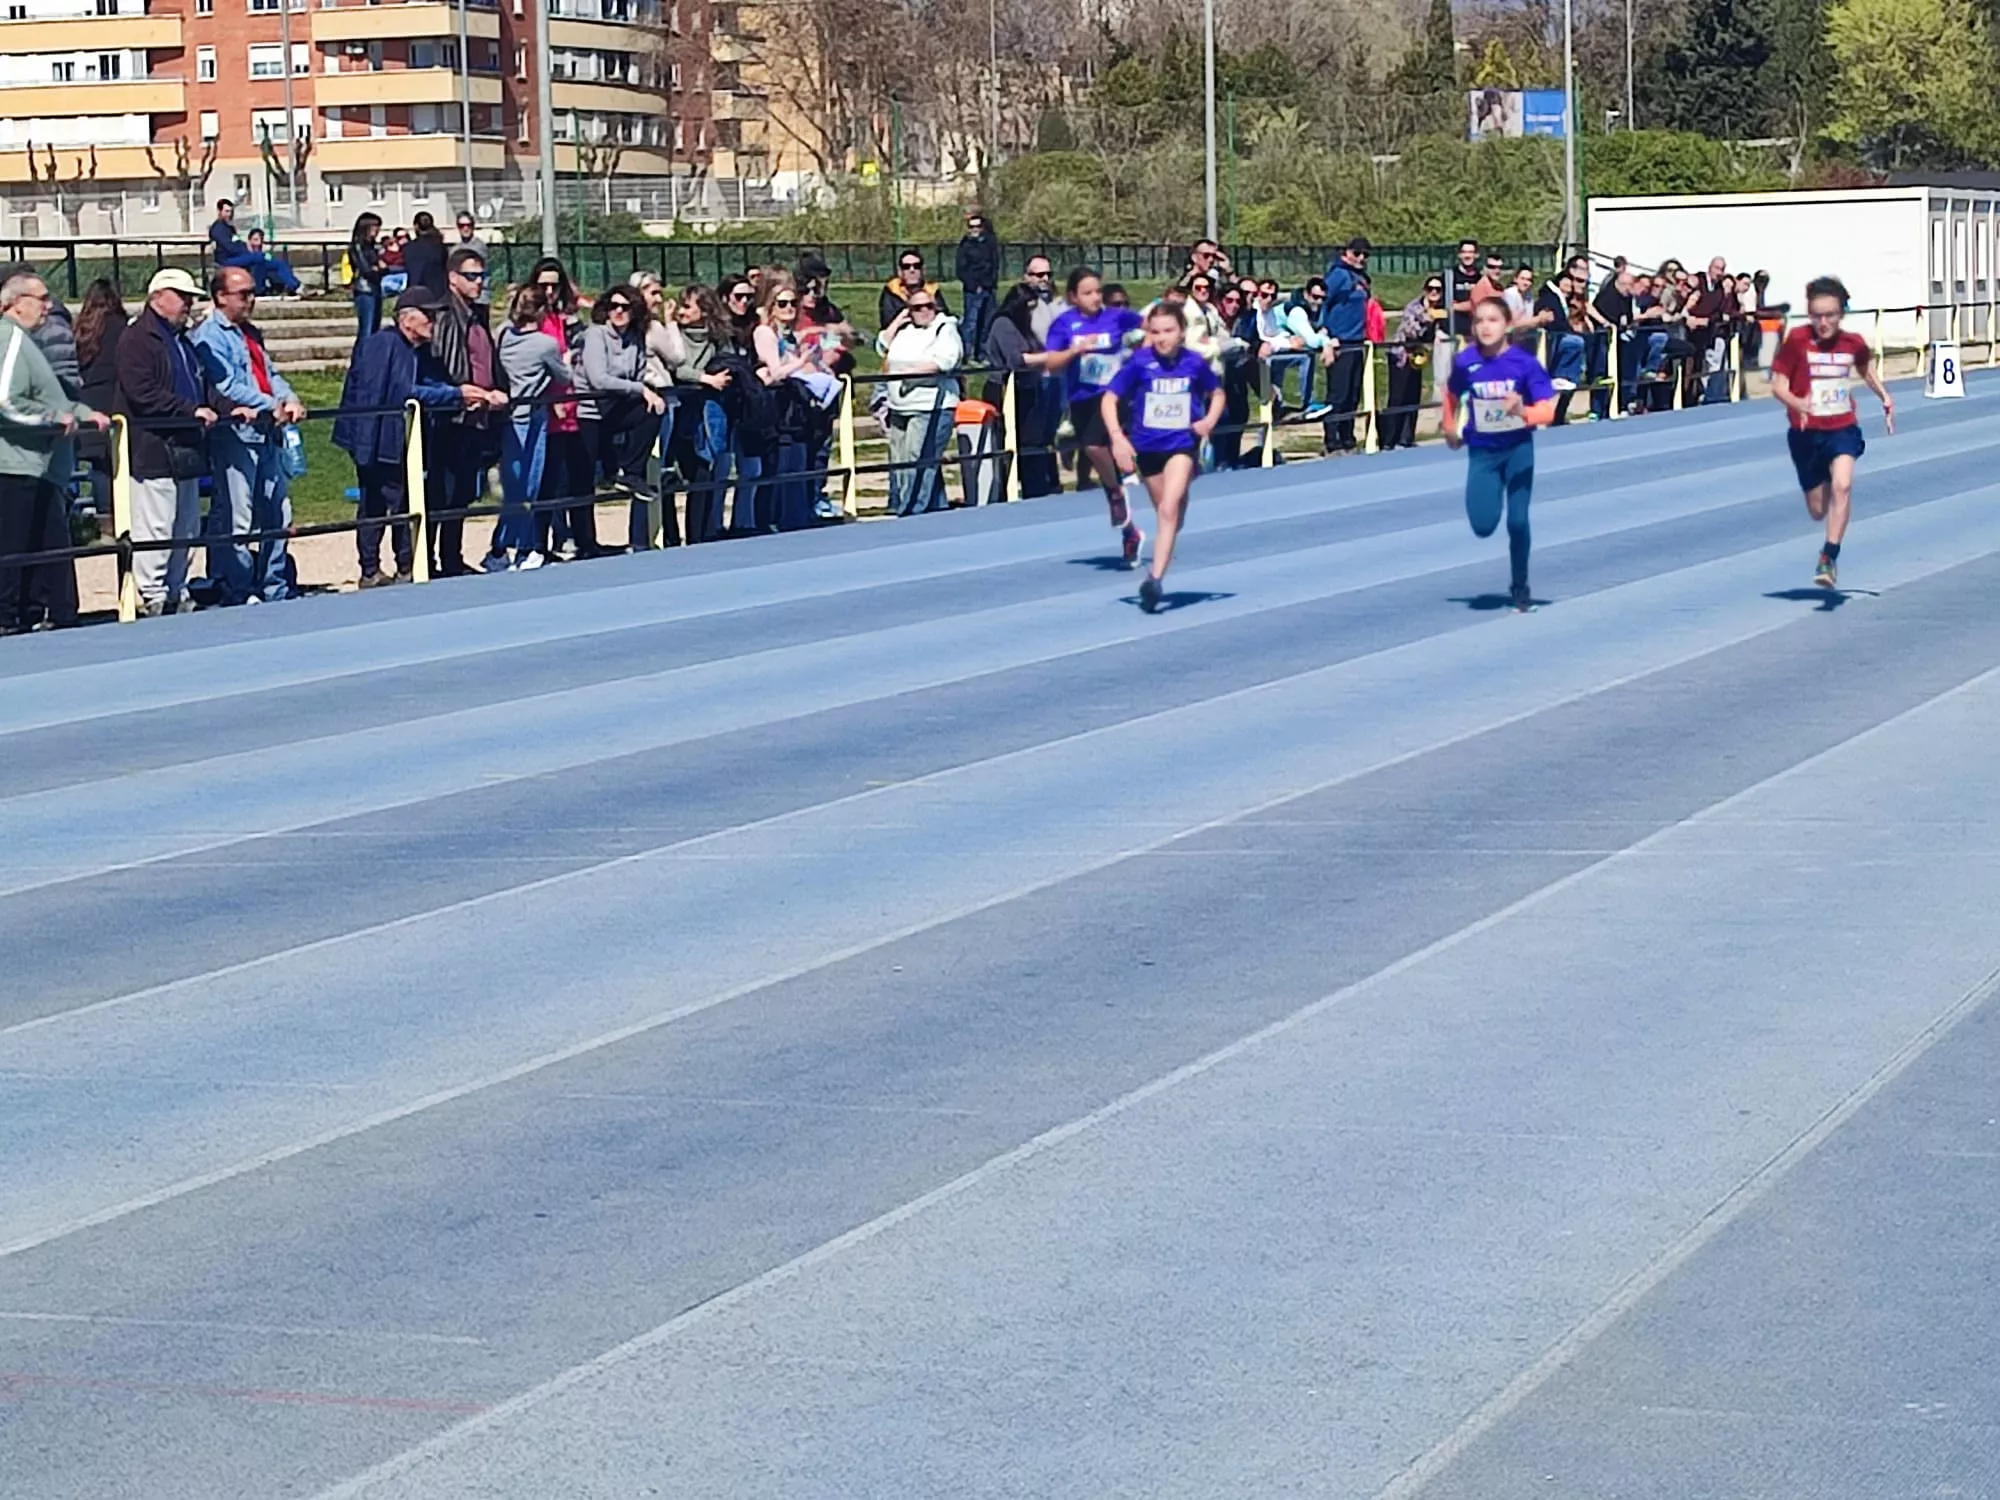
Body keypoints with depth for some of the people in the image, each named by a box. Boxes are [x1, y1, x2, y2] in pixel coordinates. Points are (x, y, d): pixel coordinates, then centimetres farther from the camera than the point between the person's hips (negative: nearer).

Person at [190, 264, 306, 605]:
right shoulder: (209, 337, -8)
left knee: (277, 514, 13)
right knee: (235, 519, -7)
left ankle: (275, 590, 22)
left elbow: (270, 374, 19)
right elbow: (227, 386, -17)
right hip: (235, 434, -9)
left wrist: (290, 400, -1)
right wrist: (272, 407, -18)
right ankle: (237, 594, -3)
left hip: (266, 435, 9)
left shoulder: (250, 334, 20)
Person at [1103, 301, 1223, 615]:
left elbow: (1217, 393, 14)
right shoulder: (1139, 363, -9)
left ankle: (1155, 577, -26)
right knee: (1168, 514, 14)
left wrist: (1210, 420, -4)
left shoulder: (1194, 363, -5)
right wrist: (1118, 437, -18)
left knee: (1169, 510, -19)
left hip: (1182, 444, -2)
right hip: (1146, 447, 2)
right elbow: (1109, 399, -5)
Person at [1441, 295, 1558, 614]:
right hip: (1482, 452, 1)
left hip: (1519, 448, -1)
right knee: (1483, 525, -9)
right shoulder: (1465, 362, -12)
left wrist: (1523, 411, -39)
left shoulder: (1524, 362, -18)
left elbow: (1548, 409, -20)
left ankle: (1519, 587, 16)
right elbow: (1453, 395, 10)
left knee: (1518, 521, -4)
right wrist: (1451, 429, 11)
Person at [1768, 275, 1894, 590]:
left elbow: (1866, 368, 20)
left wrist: (1884, 396, 5)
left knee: (1842, 484, -28)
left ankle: (1829, 558, -23)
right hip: (1806, 433, 0)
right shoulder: (1797, 340, -12)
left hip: (1843, 428, 0)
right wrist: (1797, 404, -31)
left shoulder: (1853, 343, -3)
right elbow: (1778, 384, -11)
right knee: (1818, 510, 9)